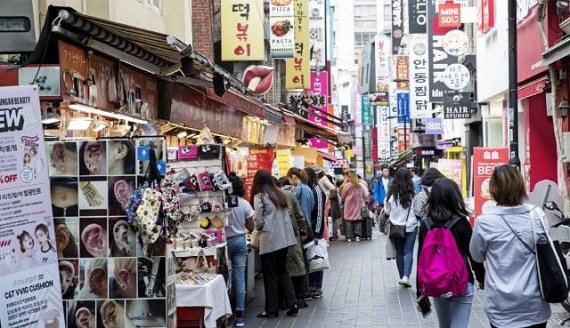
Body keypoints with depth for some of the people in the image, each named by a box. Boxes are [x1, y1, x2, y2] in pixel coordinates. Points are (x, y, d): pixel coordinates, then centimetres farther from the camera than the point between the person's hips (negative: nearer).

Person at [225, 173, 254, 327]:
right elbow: (251, 227, 3)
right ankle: (239, 315, 4)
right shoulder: (245, 204, -3)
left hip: (225, 241, -2)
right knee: (239, 278, 4)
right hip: (240, 241, 3)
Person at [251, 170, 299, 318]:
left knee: (270, 275, 4)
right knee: (283, 271, 16)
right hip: (284, 239, 6)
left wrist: (258, 228, 9)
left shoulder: (259, 197, -9)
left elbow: (259, 221, -11)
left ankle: (272, 309, 12)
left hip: (270, 240, -6)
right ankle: (292, 305, 13)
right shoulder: (280, 194, 11)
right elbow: (287, 216, 14)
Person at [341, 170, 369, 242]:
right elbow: (365, 196, 7)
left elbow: (343, 197, 1)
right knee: (358, 221, 10)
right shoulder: (360, 186, -2)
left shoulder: (346, 185, -10)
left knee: (348, 221, 4)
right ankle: (357, 236, 4)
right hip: (358, 206, 2)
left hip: (349, 206, -2)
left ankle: (349, 237, 3)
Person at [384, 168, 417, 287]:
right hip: (410, 227, -2)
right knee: (408, 252, 2)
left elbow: (386, 210, 3)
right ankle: (406, 276, -13)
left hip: (396, 227, 2)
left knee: (399, 252, 13)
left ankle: (402, 276, 18)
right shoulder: (412, 193, -13)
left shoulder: (392, 193, -8)